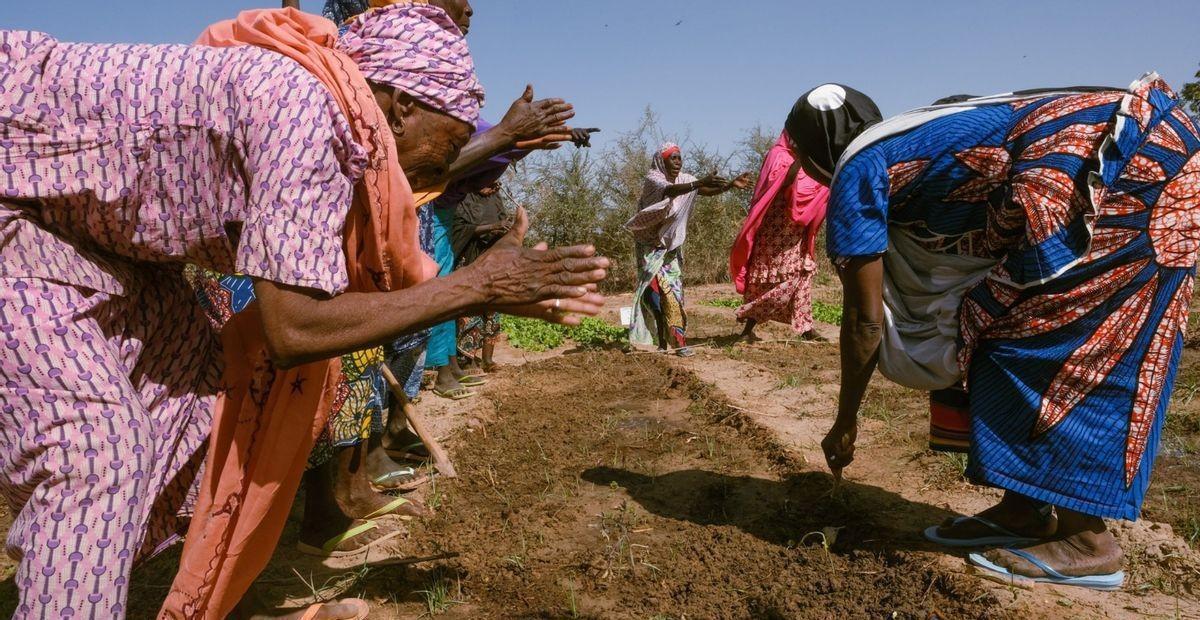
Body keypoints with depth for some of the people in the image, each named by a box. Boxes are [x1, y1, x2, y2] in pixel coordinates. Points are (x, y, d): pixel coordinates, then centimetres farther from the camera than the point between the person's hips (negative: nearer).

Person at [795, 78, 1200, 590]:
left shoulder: (855, 174, -4)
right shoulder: (908, 142, 22)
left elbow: (864, 318, -4)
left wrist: (846, 422, 6)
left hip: (1124, 161, -10)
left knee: (1028, 336, -6)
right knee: (1007, 329, 10)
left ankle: (1086, 541, 0)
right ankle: (1023, 510, 16)